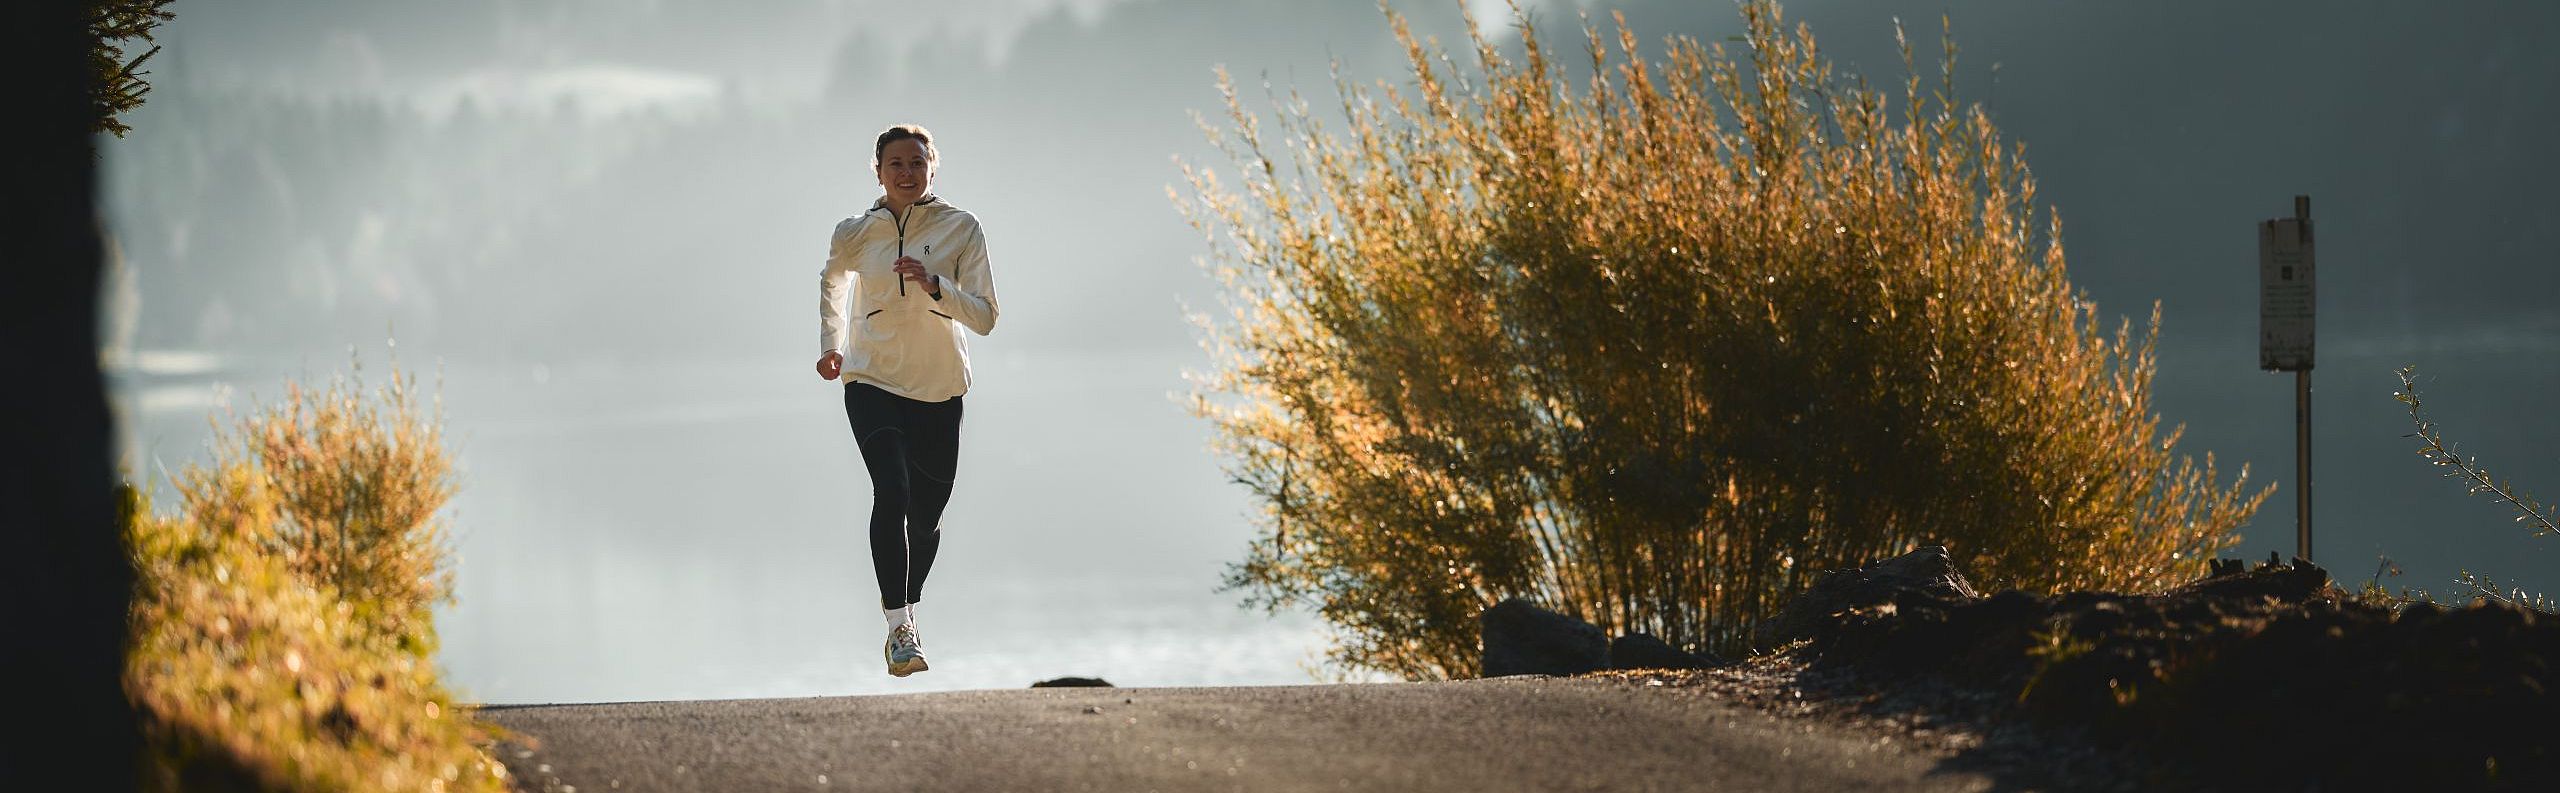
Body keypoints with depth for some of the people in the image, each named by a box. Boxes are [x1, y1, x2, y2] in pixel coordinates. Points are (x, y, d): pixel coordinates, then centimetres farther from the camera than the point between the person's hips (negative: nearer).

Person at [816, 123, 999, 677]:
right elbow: (830, 280, 23)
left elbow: (984, 317, -9)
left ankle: (905, 606, 36)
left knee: (924, 520, 7)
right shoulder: (857, 234, -1)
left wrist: (934, 285, -23)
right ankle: (899, 628, -24)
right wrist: (830, 343, 18)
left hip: (939, 392, 1)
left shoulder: (961, 230, -5)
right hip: (872, 383, -1)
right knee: (892, 492, -23)